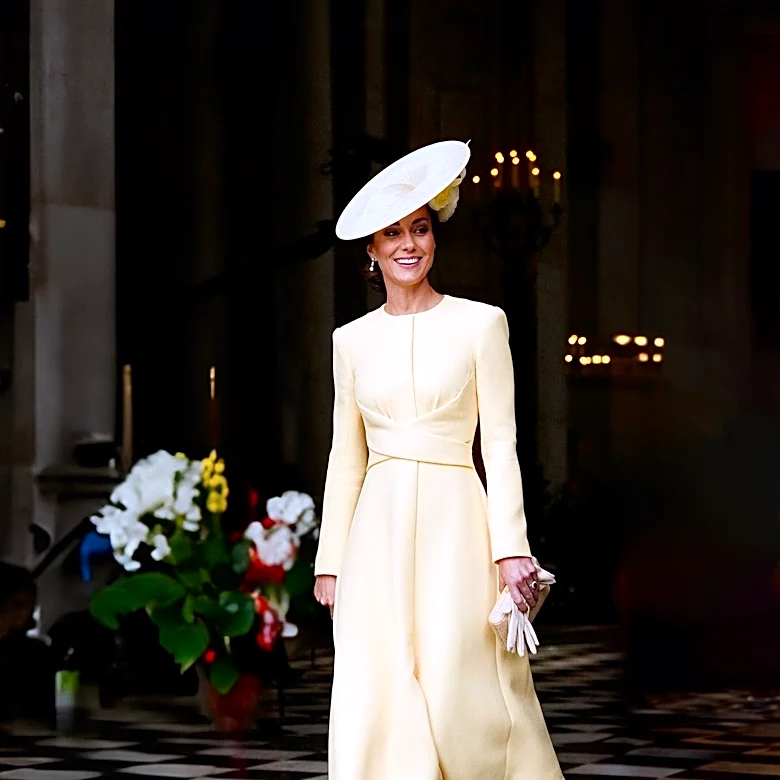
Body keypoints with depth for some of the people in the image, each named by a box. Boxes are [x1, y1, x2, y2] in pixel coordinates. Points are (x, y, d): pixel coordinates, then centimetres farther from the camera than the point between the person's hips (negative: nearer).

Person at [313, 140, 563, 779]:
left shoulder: (479, 324, 2)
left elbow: (501, 443, -1)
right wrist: (330, 560, 10)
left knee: (460, 699, -6)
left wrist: (511, 548, -9)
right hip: (379, 531, 3)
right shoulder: (353, 341, 11)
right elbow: (346, 457, 14)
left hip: (454, 521, -3)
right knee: (375, 701, -4)